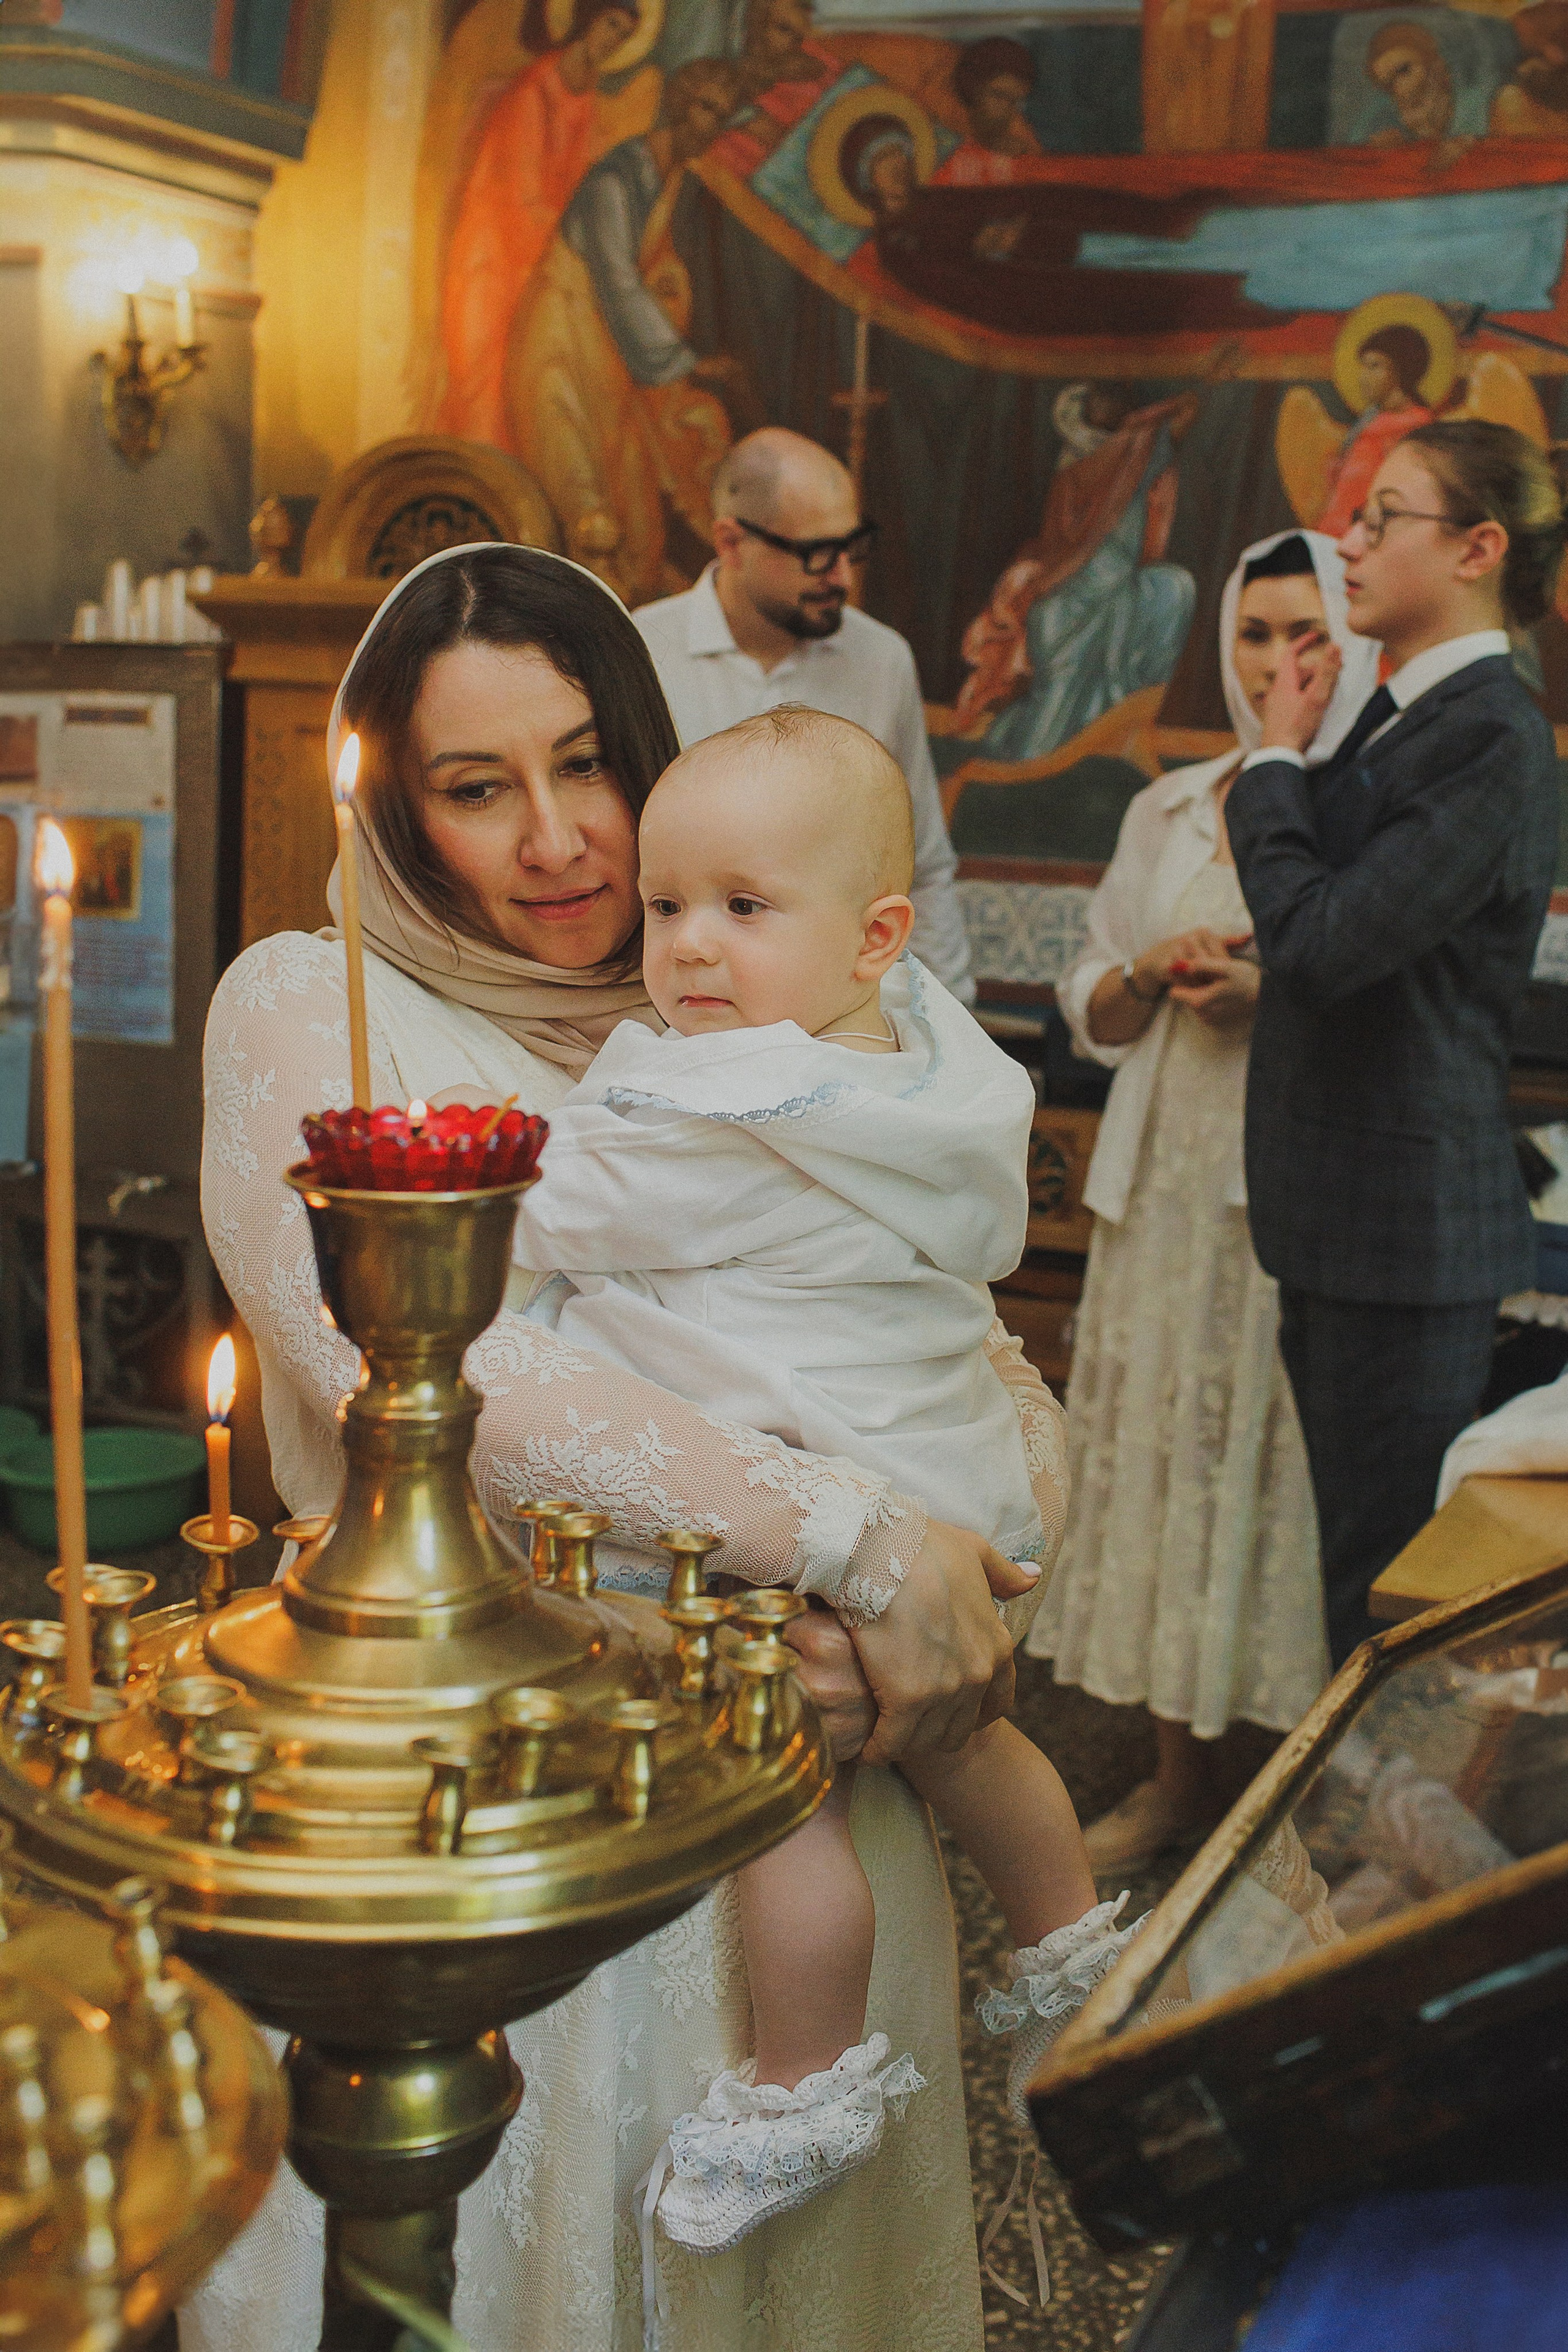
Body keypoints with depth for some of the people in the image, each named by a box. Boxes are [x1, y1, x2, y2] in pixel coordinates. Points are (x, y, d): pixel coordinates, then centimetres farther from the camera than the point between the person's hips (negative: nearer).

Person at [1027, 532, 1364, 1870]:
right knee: (1166, 1460, 8)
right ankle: (1182, 1776, 22)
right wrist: (1159, 971, -5)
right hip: (1174, 1191, 5)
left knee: (1301, 1471, -2)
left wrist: (1275, 991, -16)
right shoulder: (1168, 812, 13)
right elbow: (1091, 1012, 15)